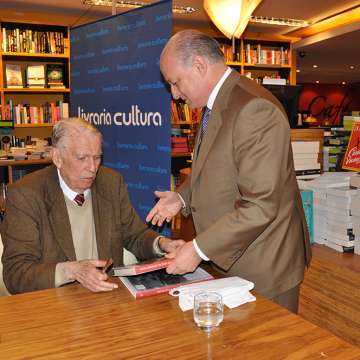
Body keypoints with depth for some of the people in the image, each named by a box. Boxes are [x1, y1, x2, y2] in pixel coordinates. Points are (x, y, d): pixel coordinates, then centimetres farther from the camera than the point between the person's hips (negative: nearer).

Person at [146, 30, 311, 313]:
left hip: (263, 268, -9)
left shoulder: (254, 109, -24)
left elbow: (260, 207, -27)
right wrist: (182, 197, 3)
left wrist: (199, 249, -22)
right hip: (229, 260, 9)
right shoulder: (216, 105, 8)